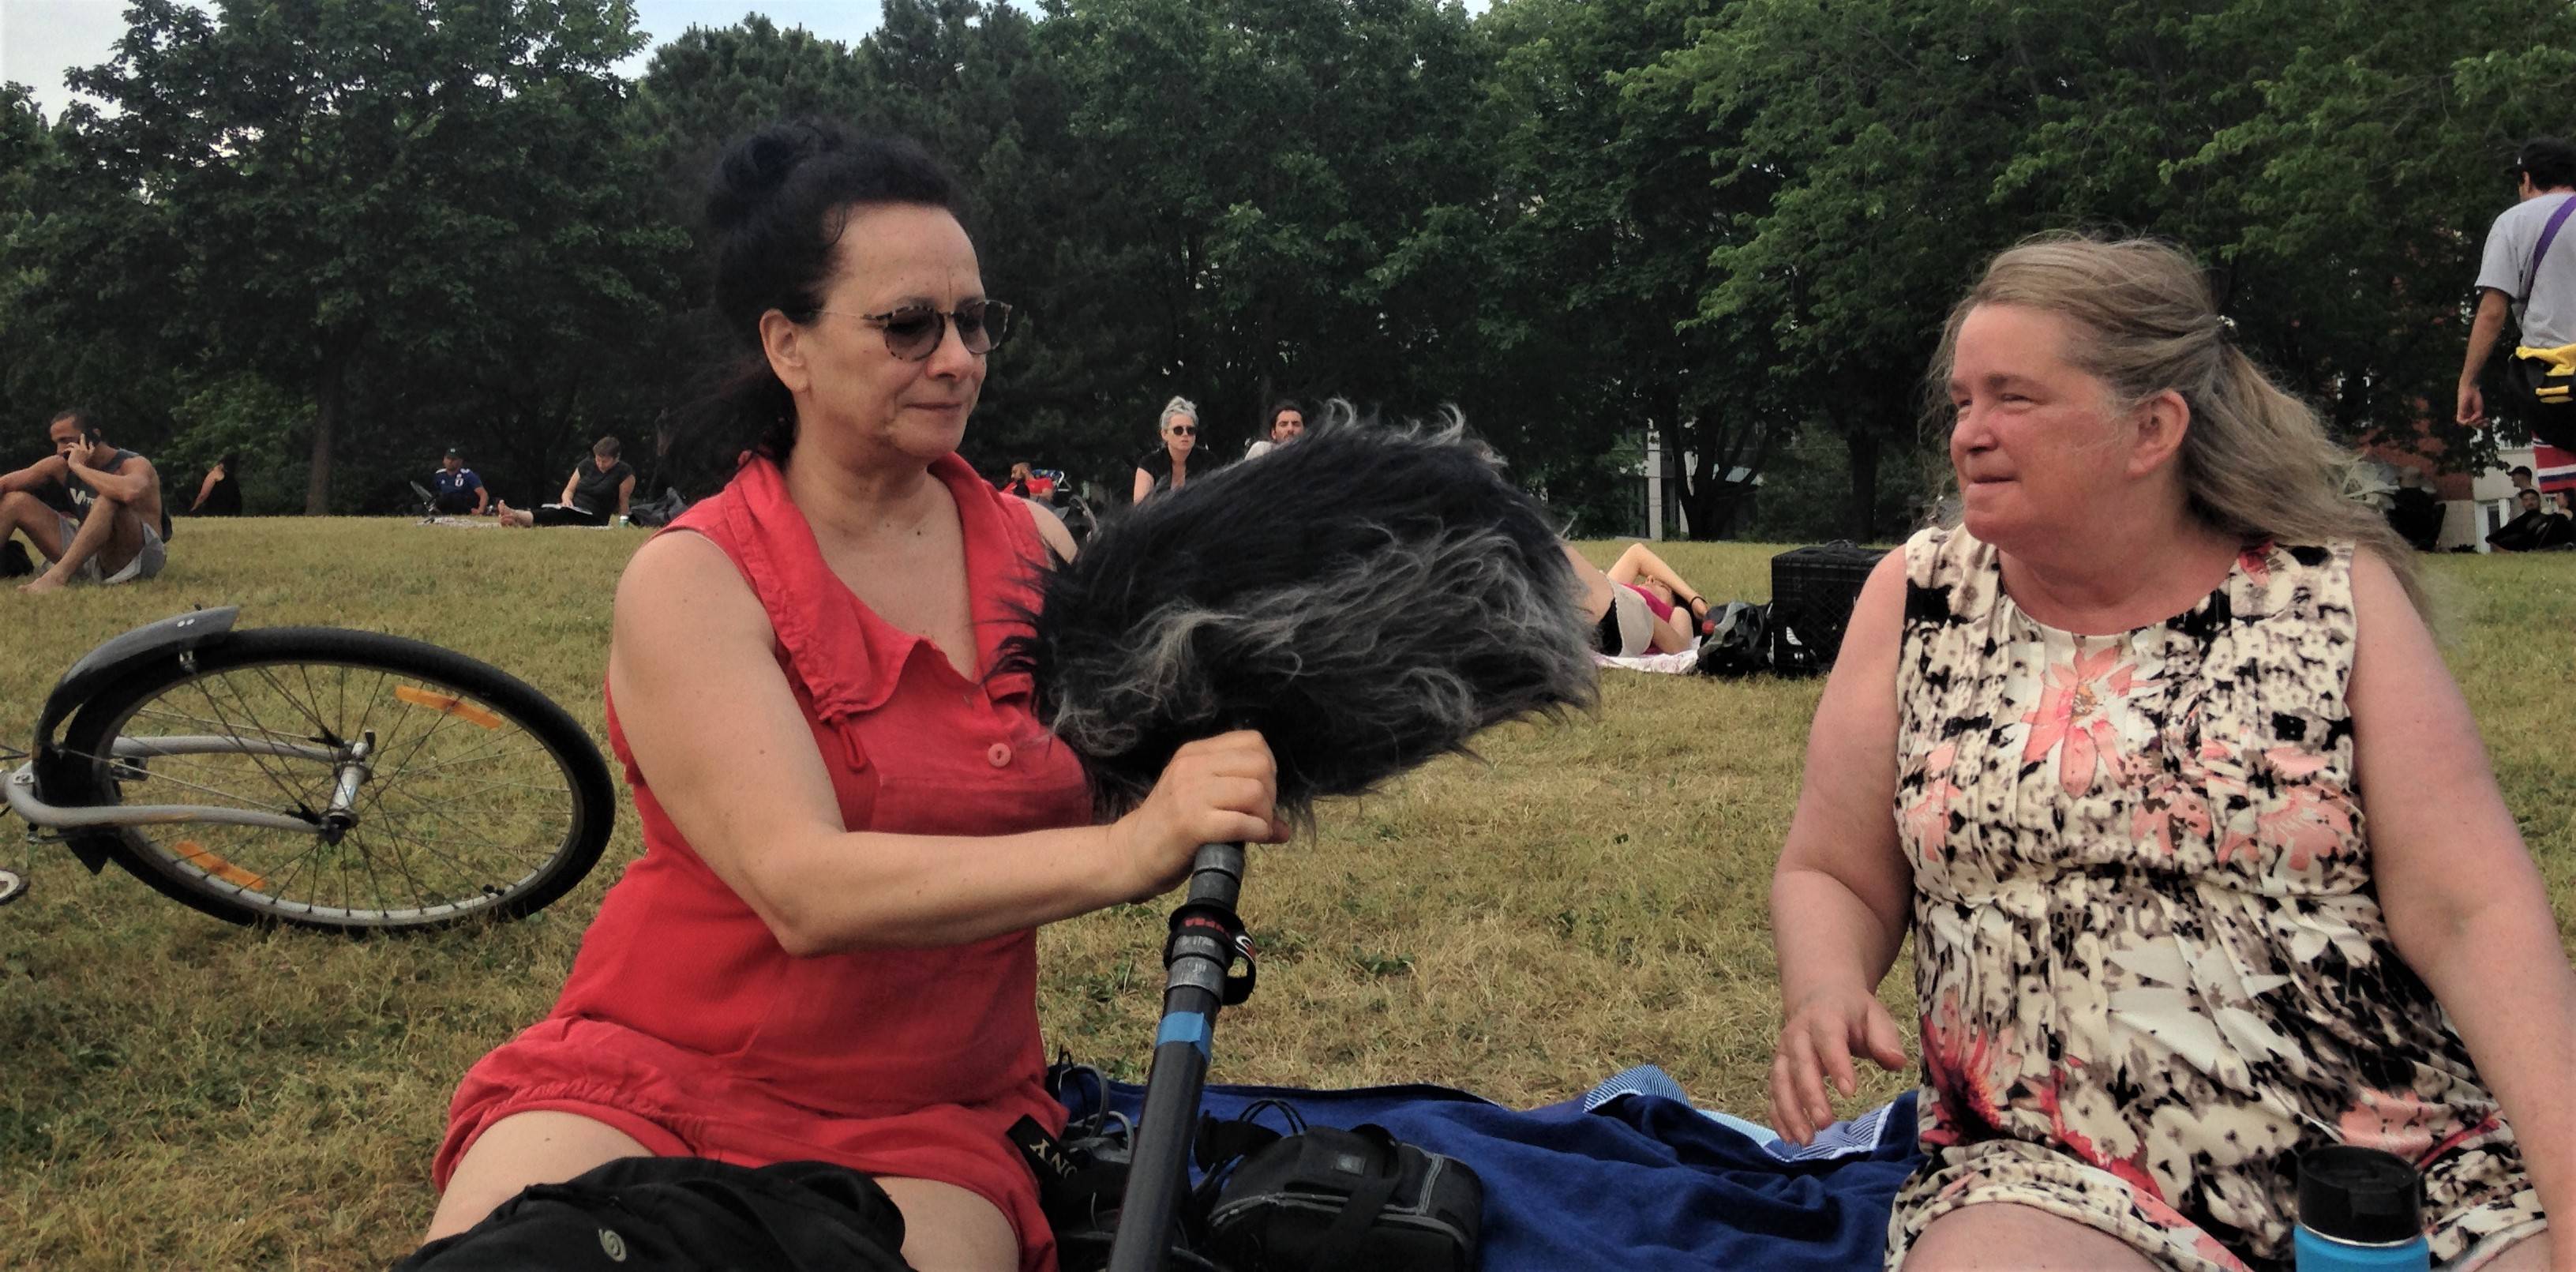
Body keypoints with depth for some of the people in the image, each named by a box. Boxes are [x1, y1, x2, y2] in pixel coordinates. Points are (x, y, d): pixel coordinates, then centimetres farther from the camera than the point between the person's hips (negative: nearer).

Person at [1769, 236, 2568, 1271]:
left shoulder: (2335, 593, 2)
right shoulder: (1913, 600, 6)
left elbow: (2473, 912, -3)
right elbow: (1834, 875, 11)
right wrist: (1824, 990, -12)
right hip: (2053, 1177, 0)